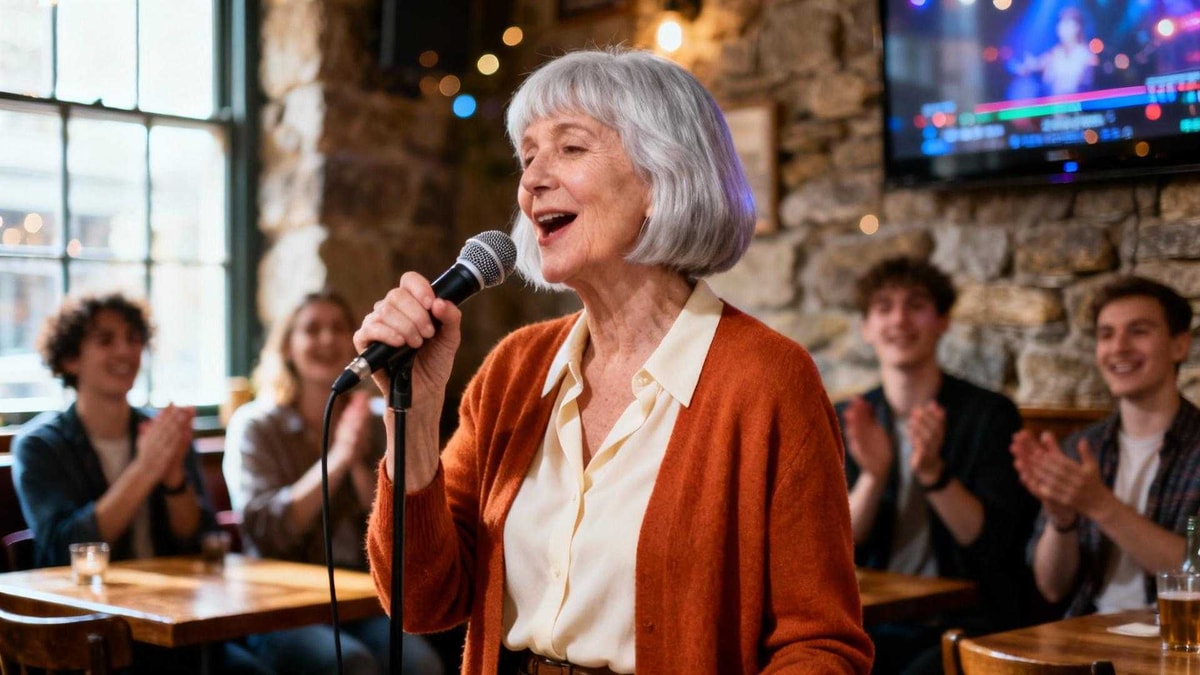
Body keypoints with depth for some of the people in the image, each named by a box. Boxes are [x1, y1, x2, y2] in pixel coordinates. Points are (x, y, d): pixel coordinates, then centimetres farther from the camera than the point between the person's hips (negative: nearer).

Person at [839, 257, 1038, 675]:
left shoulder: (991, 414, -2)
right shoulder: (847, 422, 7)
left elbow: (995, 543, -9)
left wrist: (933, 472, -25)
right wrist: (874, 475, -17)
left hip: (968, 623, -3)